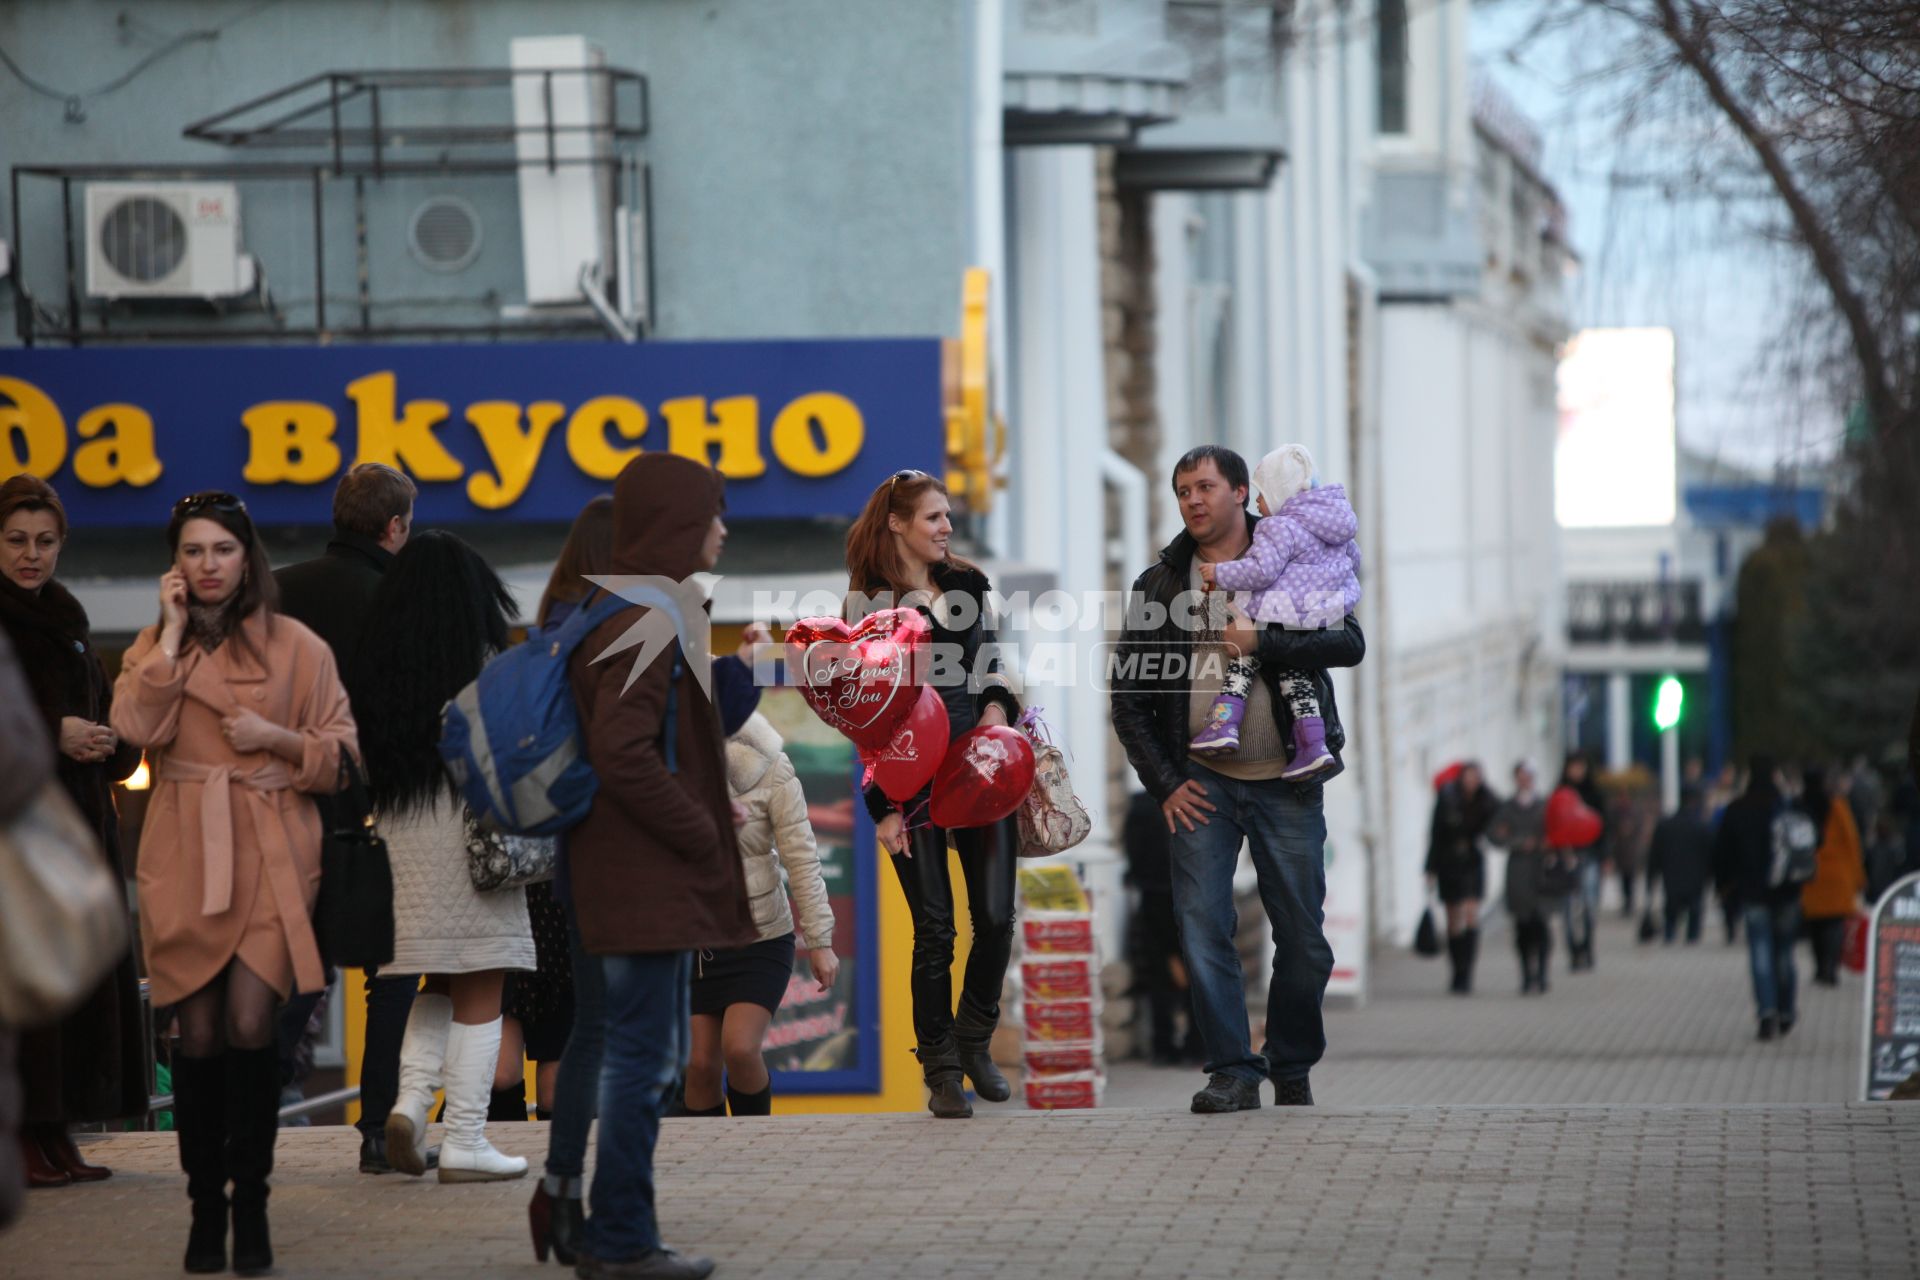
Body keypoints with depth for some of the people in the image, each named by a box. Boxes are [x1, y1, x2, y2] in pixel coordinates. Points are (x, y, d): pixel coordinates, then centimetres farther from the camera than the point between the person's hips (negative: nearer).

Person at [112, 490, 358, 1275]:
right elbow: (133, 726, -8)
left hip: (270, 855, -2)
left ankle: (250, 1206, -4)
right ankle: (205, 1210, 11)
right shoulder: (156, 646, 11)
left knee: (250, 1025, -13)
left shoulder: (296, 648, 4)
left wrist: (276, 738, -9)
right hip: (184, 857, 2)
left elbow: (342, 749, 7)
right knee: (199, 1035, 1)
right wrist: (173, 631, -6)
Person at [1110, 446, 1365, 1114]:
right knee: (1203, 928, -9)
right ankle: (1233, 1071, -4)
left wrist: (1263, 642, -18)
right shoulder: (1160, 584, 8)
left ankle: (1292, 1067, 19)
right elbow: (1128, 695, 9)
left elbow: (1349, 643, -7)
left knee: (1303, 936, 2)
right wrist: (1165, 782, 1)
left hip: (1288, 783, -1)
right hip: (1203, 783, 1)